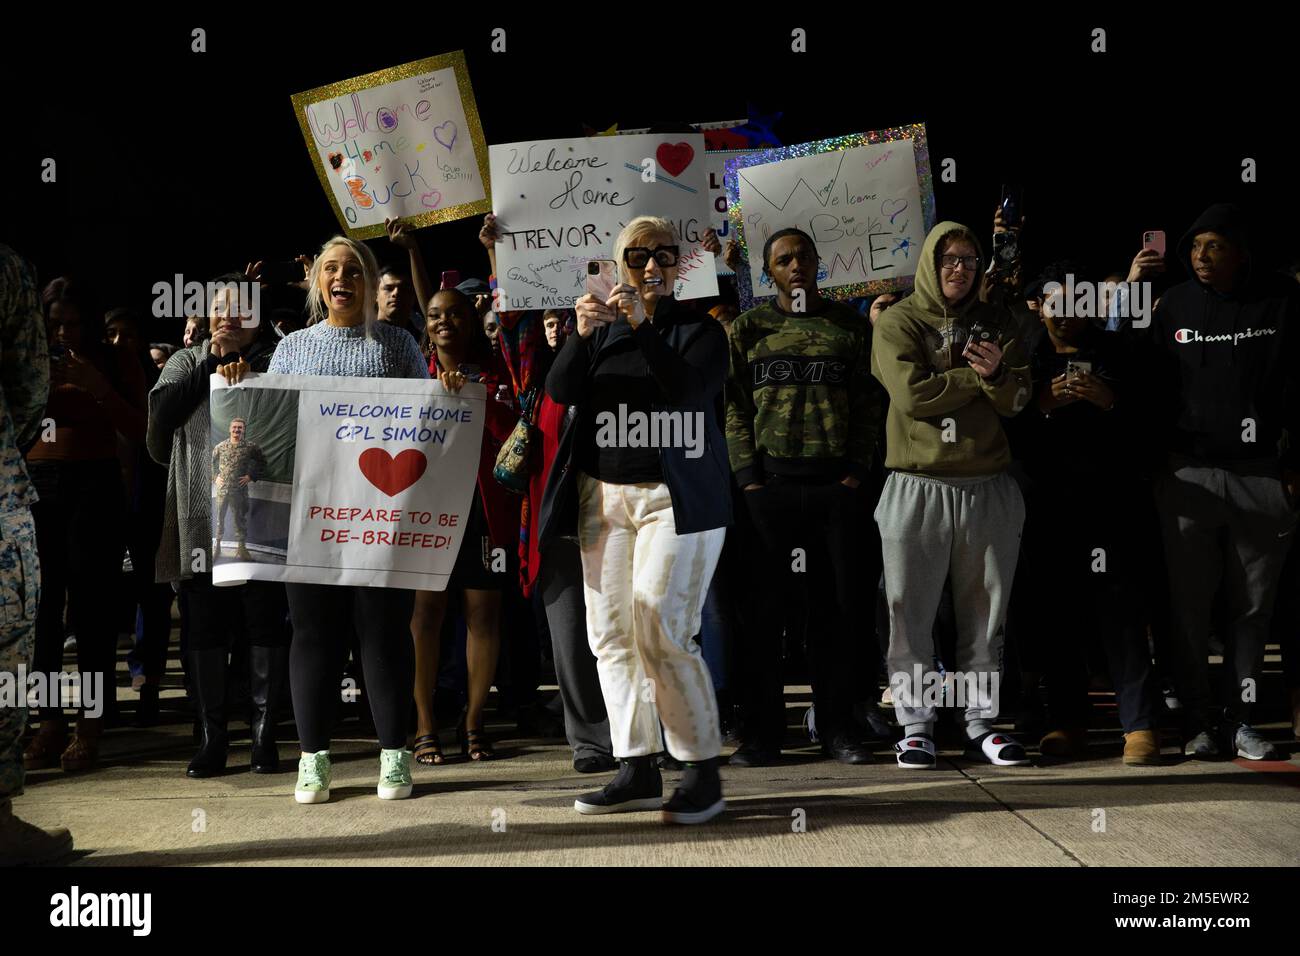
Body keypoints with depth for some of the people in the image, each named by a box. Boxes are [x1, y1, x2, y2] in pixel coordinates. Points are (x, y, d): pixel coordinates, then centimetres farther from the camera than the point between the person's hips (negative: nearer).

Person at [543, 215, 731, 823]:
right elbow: (560, 392, 0)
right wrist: (580, 336, -17)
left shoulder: (700, 330, 4)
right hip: (602, 497, 5)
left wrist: (643, 328, -23)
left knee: (662, 630, -14)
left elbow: (691, 390, -15)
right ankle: (637, 770, 9)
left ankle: (702, 772, -5)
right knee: (610, 633, 2)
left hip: (674, 497, -5)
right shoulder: (603, 330, 15)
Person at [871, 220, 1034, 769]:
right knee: (911, 614, 0)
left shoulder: (995, 321, 14)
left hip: (988, 487, 4)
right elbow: (912, 394, -12)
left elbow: (1019, 398, 7)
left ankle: (982, 720, 18)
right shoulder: (898, 322, 2)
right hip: (919, 486, -3)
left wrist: (997, 373, -14)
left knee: (985, 613, 8)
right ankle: (915, 725, 9)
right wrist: (978, 377, -4)